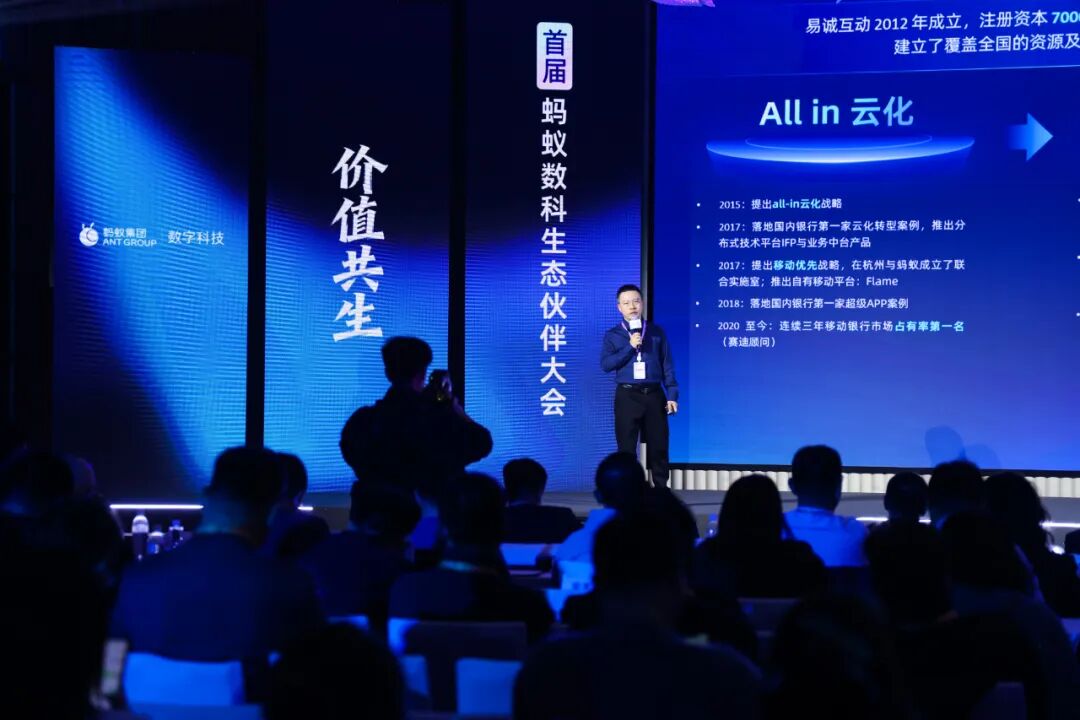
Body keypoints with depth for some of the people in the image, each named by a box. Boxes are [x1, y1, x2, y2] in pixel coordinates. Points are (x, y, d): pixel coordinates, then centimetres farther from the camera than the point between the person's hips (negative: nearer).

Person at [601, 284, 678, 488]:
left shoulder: (656, 332, 8)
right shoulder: (613, 335, 5)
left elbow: (667, 365, 7)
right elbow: (605, 364, -8)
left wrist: (672, 395, 0)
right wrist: (630, 347, -15)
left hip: (654, 394, 1)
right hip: (627, 396, -1)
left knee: (658, 446, 3)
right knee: (627, 448, 0)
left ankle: (661, 490, 11)